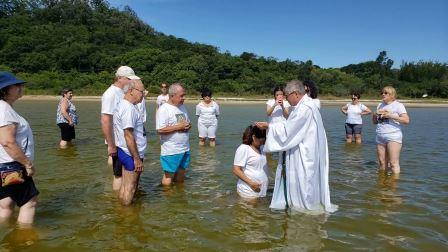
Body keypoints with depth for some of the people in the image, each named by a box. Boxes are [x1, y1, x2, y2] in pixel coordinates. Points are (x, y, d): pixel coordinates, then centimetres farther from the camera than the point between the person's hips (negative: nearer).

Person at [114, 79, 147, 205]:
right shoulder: (128, 108, -19)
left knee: (127, 185, 18)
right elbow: (128, 135, -24)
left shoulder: (124, 105, 13)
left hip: (128, 153, 10)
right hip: (131, 154, -10)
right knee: (130, 188, 0)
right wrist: (137, 159, -21)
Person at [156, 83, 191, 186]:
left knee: (180, 178, 16)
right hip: (171, 151, -7)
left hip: (185, 149, 7)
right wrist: (178, 127, -19)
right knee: (168, 177, 2)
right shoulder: (164, 109, -13)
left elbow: (187, 123, 22)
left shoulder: (182, 107, 12)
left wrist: (188, 126, -2)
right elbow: (160, 130, -21)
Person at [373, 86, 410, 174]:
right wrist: (375, 114, 2)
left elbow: (406, 120, -11)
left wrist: (391, 115, -15)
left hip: (393, 137, -6)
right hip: (380, 137, 6)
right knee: (382, 163, 7)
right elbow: (375, 122, 23)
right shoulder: (380, 105, 18)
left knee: (393, 163, -9)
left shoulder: (398, 105, 0)